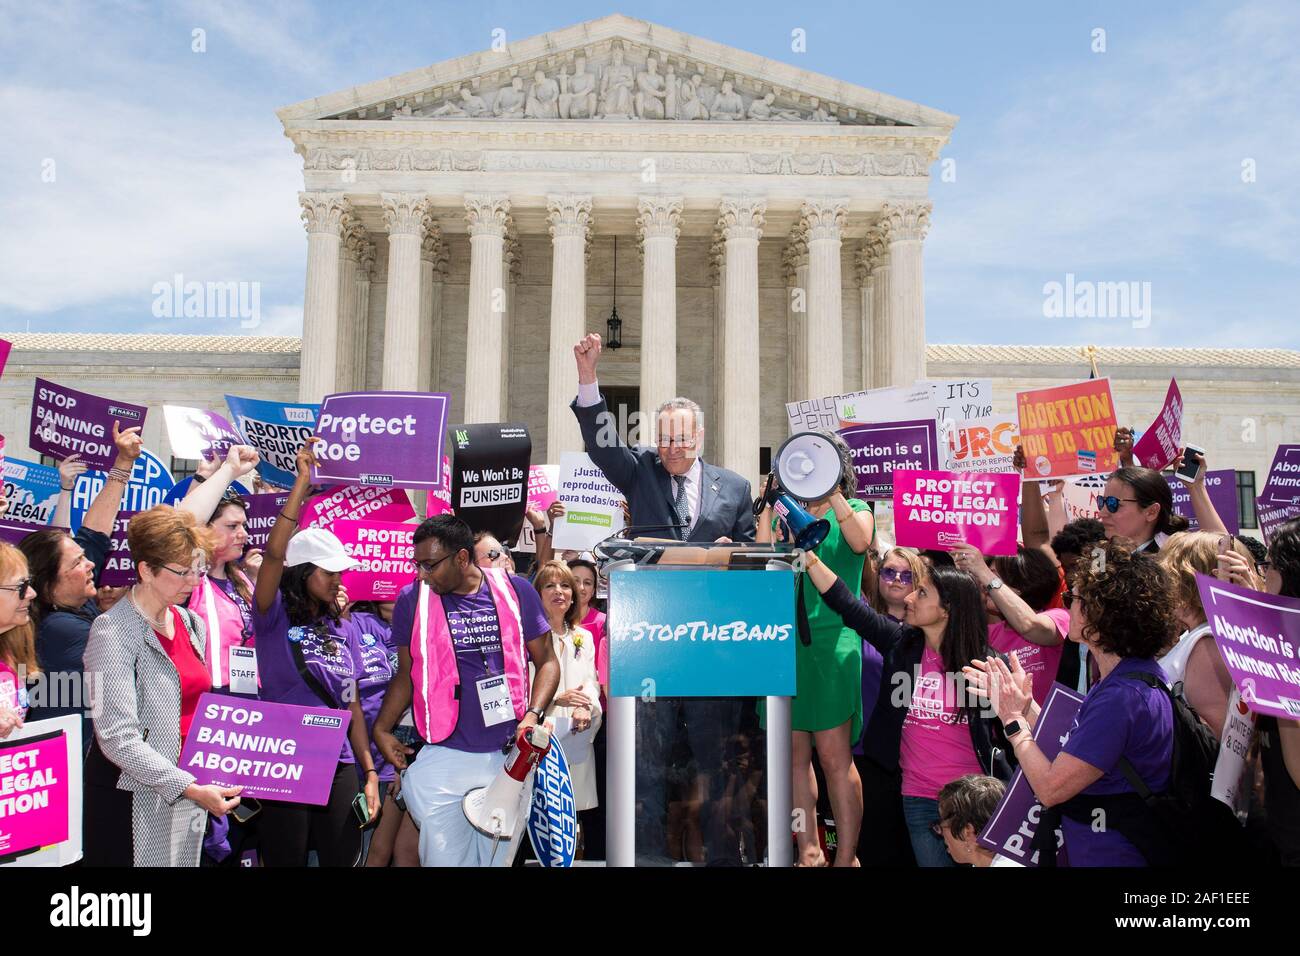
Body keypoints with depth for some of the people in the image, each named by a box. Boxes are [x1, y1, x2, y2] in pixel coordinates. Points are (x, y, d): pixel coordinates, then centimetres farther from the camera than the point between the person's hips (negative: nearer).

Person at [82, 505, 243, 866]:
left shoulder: (191, 623, 7)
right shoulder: (113, 633, -14)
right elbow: (118, 739, -20)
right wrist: (190, 789, -24)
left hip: (191, 789, 6)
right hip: (135, 800, -6)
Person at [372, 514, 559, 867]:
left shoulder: (516, 591, -2)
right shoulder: (412, 600, -1)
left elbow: (546, 661, 5)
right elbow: (407, 674, 10)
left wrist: (533, 715, -9)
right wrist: (381, 730, 0)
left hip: (510, 755, 1)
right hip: (442, 759, 0)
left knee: (499, 857, 13)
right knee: (445, 857, 2)